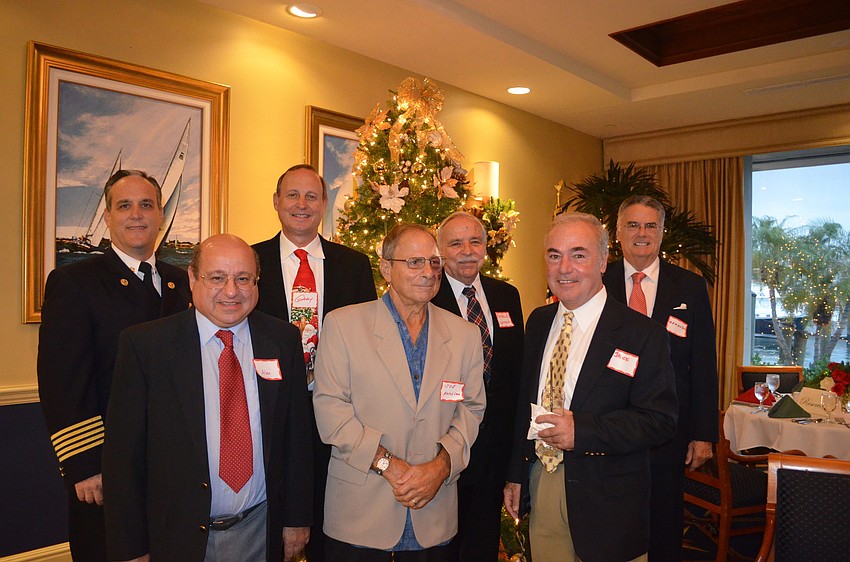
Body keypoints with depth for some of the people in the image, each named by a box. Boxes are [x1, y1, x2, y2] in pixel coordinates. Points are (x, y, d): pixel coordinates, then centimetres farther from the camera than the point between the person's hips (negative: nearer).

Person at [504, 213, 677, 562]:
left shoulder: (642, 334, -12)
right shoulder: (538, 322, 6)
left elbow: (661, 419, -14)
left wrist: (581, 430, -24)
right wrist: (516, 474, 11)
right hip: (541, 483, 5)